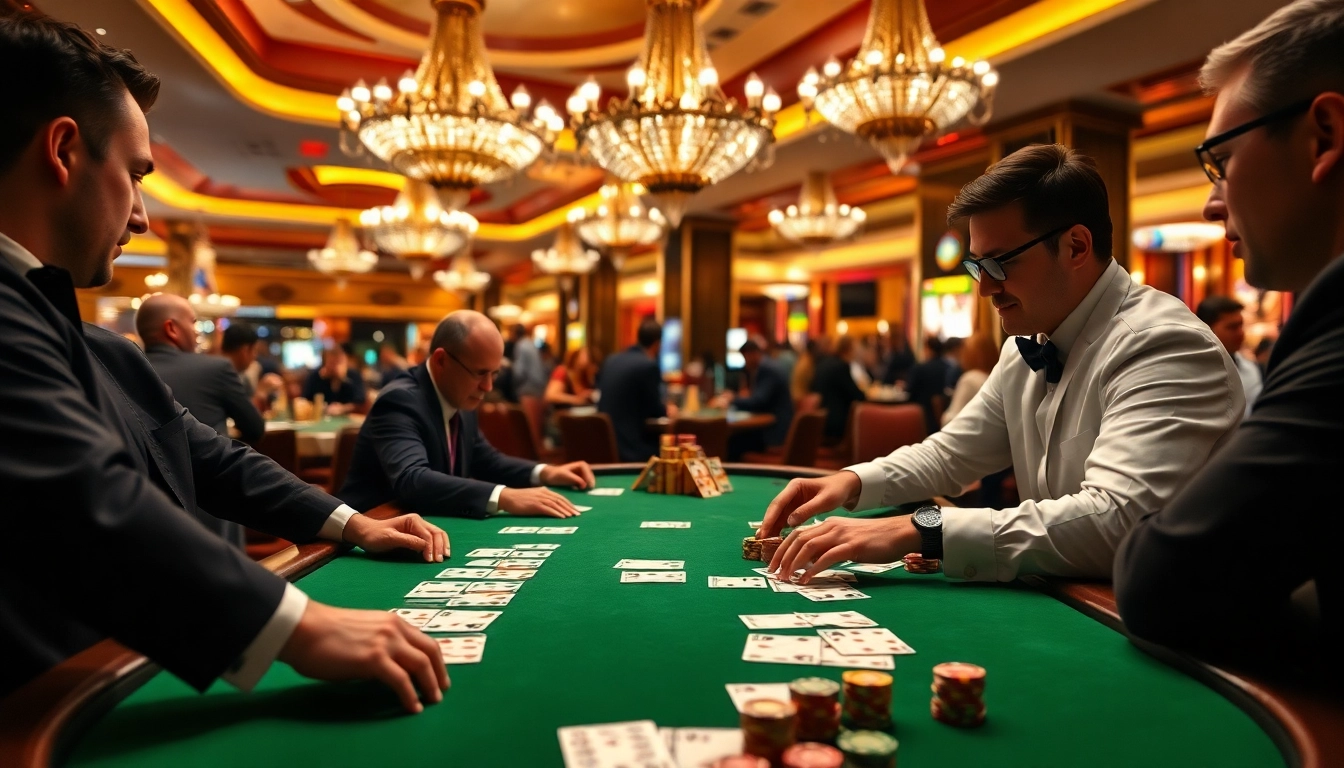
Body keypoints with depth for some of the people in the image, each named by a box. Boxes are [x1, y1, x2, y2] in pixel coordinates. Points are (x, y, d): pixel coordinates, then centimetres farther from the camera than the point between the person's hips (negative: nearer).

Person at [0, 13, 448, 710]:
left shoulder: (113, 357, 14)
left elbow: (219, 461, 20)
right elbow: (86, 497, -32)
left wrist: (350, 524, 12)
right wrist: (299, 626, -38)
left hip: (159, 669, 9)